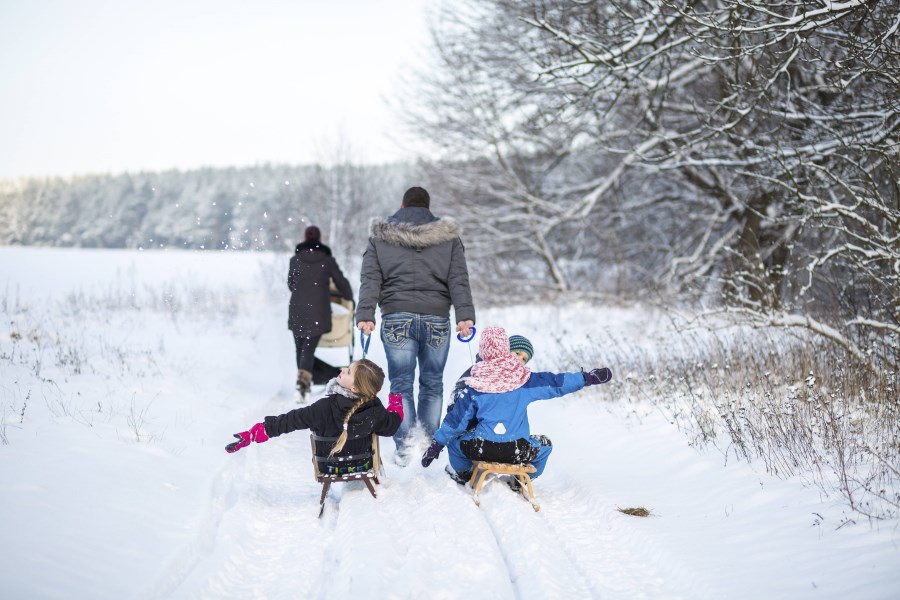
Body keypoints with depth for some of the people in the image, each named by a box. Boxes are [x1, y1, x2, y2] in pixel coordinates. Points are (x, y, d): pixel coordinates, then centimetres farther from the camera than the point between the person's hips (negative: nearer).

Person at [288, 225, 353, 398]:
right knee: (309, 348, -6)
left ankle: (302, 380, 22)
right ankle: (304, 378, -28)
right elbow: (341, 282, 8)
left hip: (297, 311, 2)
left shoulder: (295, 259, 4)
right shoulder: (327, 260, 0)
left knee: (300, 348, 14)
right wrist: (348, 298, 28)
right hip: (318, 313, -2)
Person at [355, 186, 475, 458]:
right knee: (432, 383, 12)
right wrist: (465, 315, -5)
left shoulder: (380, 237, 10)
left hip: (397, 318, 0)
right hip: (437, 319, 1)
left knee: (401, 383, 5)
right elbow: (458, 280, 1)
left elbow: (370, 279, 1)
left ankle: (404, 446, -1)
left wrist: (365, 315, -5)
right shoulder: (447, 237, 10)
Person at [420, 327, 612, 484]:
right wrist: (586, 377, 15)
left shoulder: (474, 386, -1)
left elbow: (456, 420, 4)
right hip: (519, 452, 1)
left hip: (481, 449, 0)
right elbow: (556, 383, 5)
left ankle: (463, 475, 40)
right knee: (544, 444, 30)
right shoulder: (525, 380, -1)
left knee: (453, 438, 28)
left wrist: (436, 444, 15)